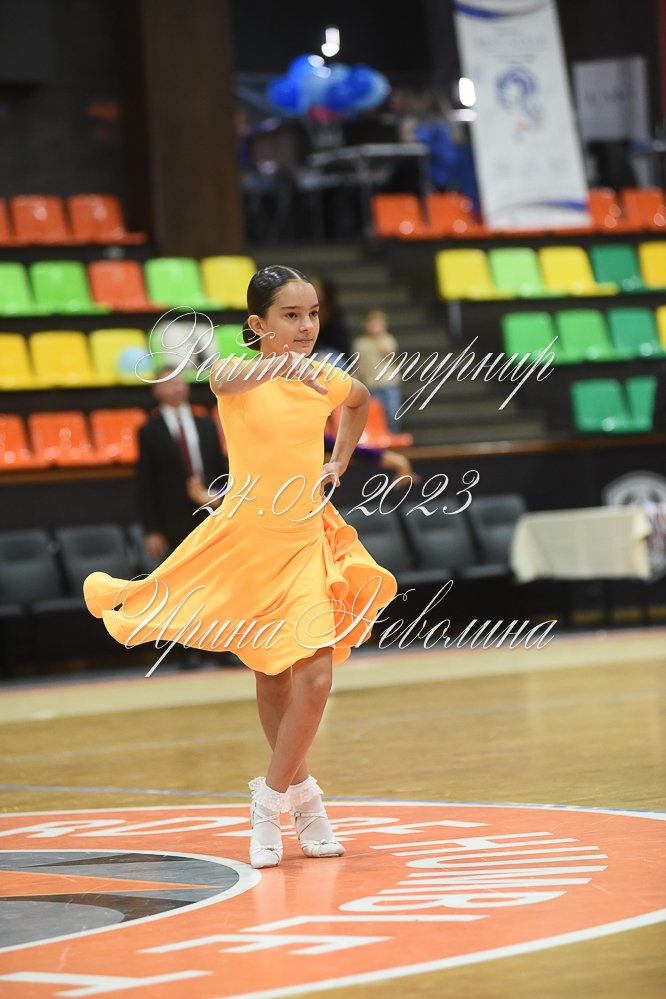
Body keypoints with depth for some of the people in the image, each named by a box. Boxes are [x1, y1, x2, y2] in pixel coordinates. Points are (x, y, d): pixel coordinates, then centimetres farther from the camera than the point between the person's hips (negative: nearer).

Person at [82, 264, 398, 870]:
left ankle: (272, 801, 4)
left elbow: (361, 401, 24)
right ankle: (300, 793, 29)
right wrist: (281, 366, -61)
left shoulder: (327, 380, -1)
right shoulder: (240, 375, -13)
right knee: (271, 680, 11)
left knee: (314, 677, -12)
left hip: (307, 542, 2)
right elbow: (226, 379, -41)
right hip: (247, 540, -2)